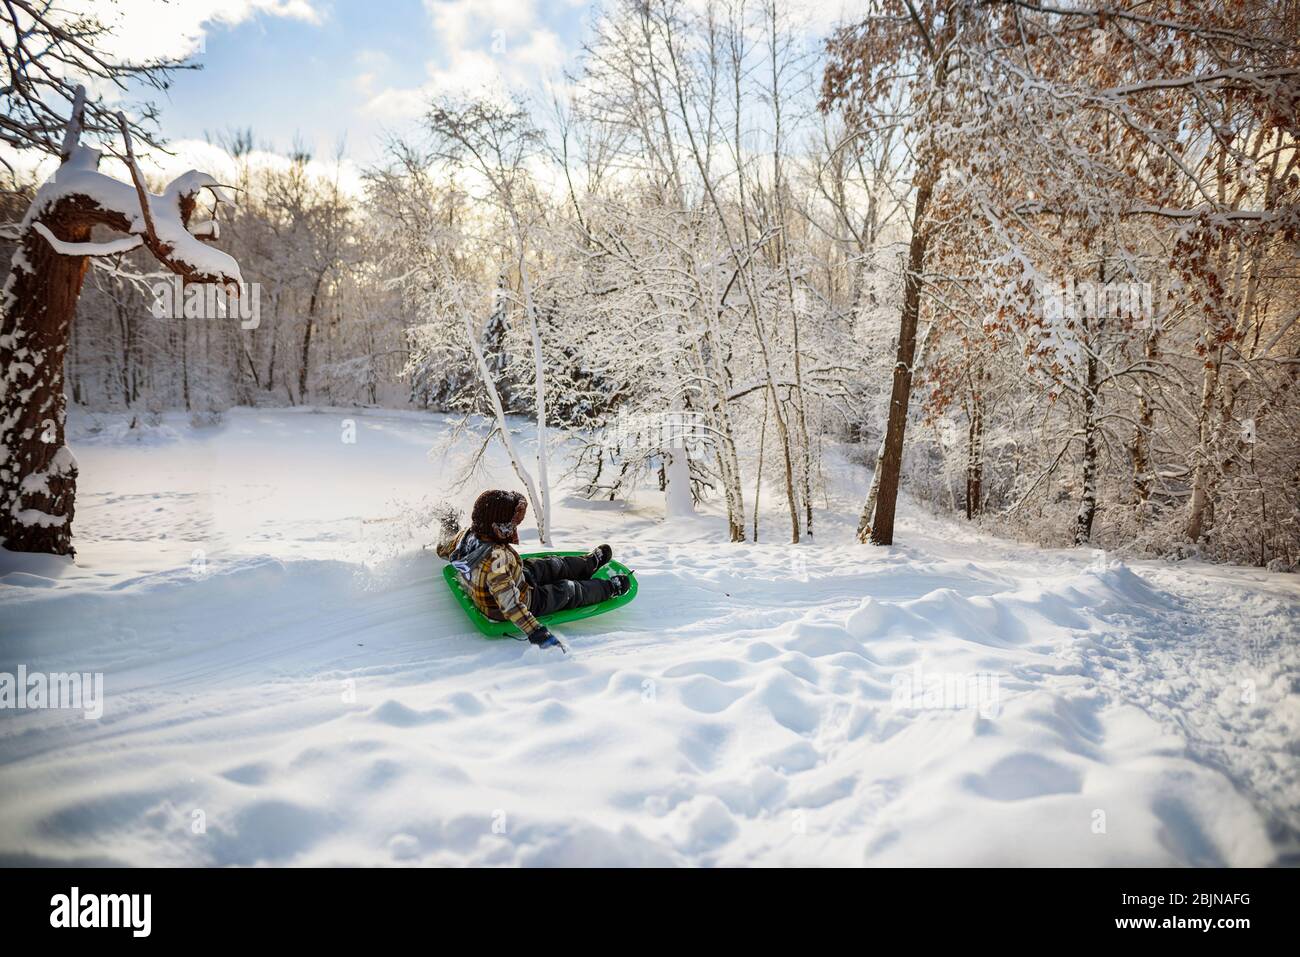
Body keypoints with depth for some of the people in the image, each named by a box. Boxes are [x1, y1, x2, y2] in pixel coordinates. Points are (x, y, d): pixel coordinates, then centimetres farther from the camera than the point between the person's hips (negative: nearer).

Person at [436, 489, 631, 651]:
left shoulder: (465, 535, -19)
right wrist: (537, 633, -49)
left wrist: (449, 529, 23)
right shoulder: (496, 558, -44)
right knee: (568, 590, 13)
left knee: (553, 565, 23)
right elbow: (510, 604, -48)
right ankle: (610, 588, 38)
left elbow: (443, 550, 4)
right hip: (523, 600, -8)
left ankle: (591, 562, 50)